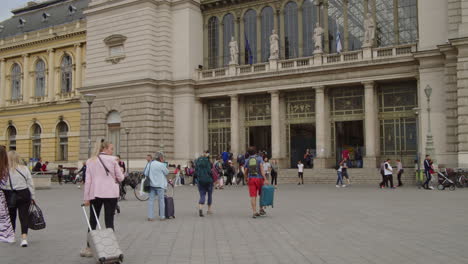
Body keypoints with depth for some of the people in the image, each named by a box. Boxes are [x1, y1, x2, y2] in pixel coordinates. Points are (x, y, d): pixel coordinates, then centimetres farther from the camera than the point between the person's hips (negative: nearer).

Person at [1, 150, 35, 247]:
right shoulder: (24, 168, -2)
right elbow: (30, 184, 1)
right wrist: (32, 197, 9)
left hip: (9, 196, -1)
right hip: (24, 195, 1)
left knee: (11, 216, 15)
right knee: (24, 216, 3)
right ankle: (24, 237, -7)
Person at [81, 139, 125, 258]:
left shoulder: (90, 161, 6)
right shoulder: (112, 160, -2)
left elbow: (88, 181, 2)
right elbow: (120, 178, 1)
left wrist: (86, 198, 3)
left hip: (95, 194, 3)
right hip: (111, 194, -2)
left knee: (92, 221, 11)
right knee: (109, 221, 1)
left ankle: (89, 248, 17)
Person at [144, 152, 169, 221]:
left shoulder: (150, 164, 4)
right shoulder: (161, 165, -12)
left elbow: (146, 173, 4)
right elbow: (167, 172, 0)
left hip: (152, 184, 5)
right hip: (160, 185, -5)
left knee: (151, 200, 7)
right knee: (161, 200, 5)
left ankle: (150, 216, 5)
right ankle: (162, 217, 10)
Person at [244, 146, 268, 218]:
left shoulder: (247, 160, 6)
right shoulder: (259, 158, 0)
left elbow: (245, 173, 6)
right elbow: (261, 169, -12)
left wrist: (246, 180, 24)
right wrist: (265, 179, -15)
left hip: (251, 179, 1)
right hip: (259, 178, -1)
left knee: (253, 196, 0)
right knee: (261, 194, 18)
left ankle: (254, 212, -6)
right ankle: (261, 209, 15)